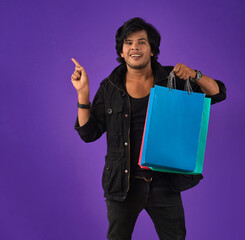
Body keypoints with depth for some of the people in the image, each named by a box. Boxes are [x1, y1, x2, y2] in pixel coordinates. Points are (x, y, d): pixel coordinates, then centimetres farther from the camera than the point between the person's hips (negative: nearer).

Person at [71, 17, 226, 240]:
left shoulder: (172, 79, -1)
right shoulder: (109, 88, -1)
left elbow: (218, 93, -1)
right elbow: (89, 133, -2)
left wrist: (195, 75, -19)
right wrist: (82, 92, -11)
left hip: (164, 182, 0)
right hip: (123, 184, 0)